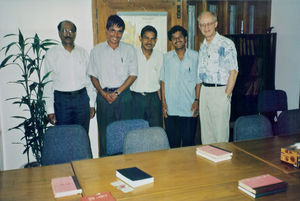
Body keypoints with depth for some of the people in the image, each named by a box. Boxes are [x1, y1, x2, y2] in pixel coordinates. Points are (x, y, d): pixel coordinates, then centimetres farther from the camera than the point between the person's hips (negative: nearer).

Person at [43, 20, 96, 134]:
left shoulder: (83, 53, 5)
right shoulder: (52, 54, -1)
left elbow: (89, 79, 7)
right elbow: (48, 83, -2)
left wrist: (92, 104, 4)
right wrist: (50, 110, -5)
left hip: (82, 98, 2)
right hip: (62, 100, -2)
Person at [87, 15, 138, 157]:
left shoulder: (129, 50, 4)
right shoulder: (96, 50, 7)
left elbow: (133, 75, 1)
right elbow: (93, 76, 8)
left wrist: (117, 92, -9)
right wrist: (104, 93, -8)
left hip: (123, 96, 0)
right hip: (103, 96, 1)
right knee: (104, 133, 5)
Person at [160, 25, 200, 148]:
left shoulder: (195, 56, 3)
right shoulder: (166, 57, 6)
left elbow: (198, 80, 5)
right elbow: (163, 81, 7)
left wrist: (197, 100, -4)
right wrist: (163, 102, 0)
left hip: (189, 108, -1)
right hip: (170, 108, 1)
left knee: (189, 142, 5)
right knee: (172, 142, 8)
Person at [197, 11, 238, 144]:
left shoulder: (226, 44, -9)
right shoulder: (203, 46, 13)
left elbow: (233, 71, -12)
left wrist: (226, 95, -15)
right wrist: (200, 94, 10)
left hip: (219, 91, -7)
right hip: (204, 90, 7)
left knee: (220, 131, 0)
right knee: (206, 130, 14)